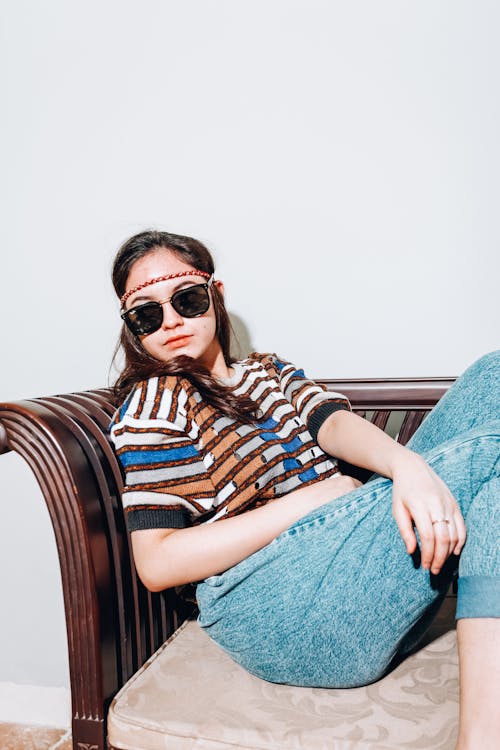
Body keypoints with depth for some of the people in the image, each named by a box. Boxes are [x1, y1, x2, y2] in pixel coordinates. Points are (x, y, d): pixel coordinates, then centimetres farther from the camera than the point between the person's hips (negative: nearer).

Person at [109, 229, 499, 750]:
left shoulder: (268, 371, 23)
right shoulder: (152, 402, 4)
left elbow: (332, 422, 1)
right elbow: (156, 565, -7)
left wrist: (405, 464, -24)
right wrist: (315, 497, -14)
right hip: (267, 605, -7)